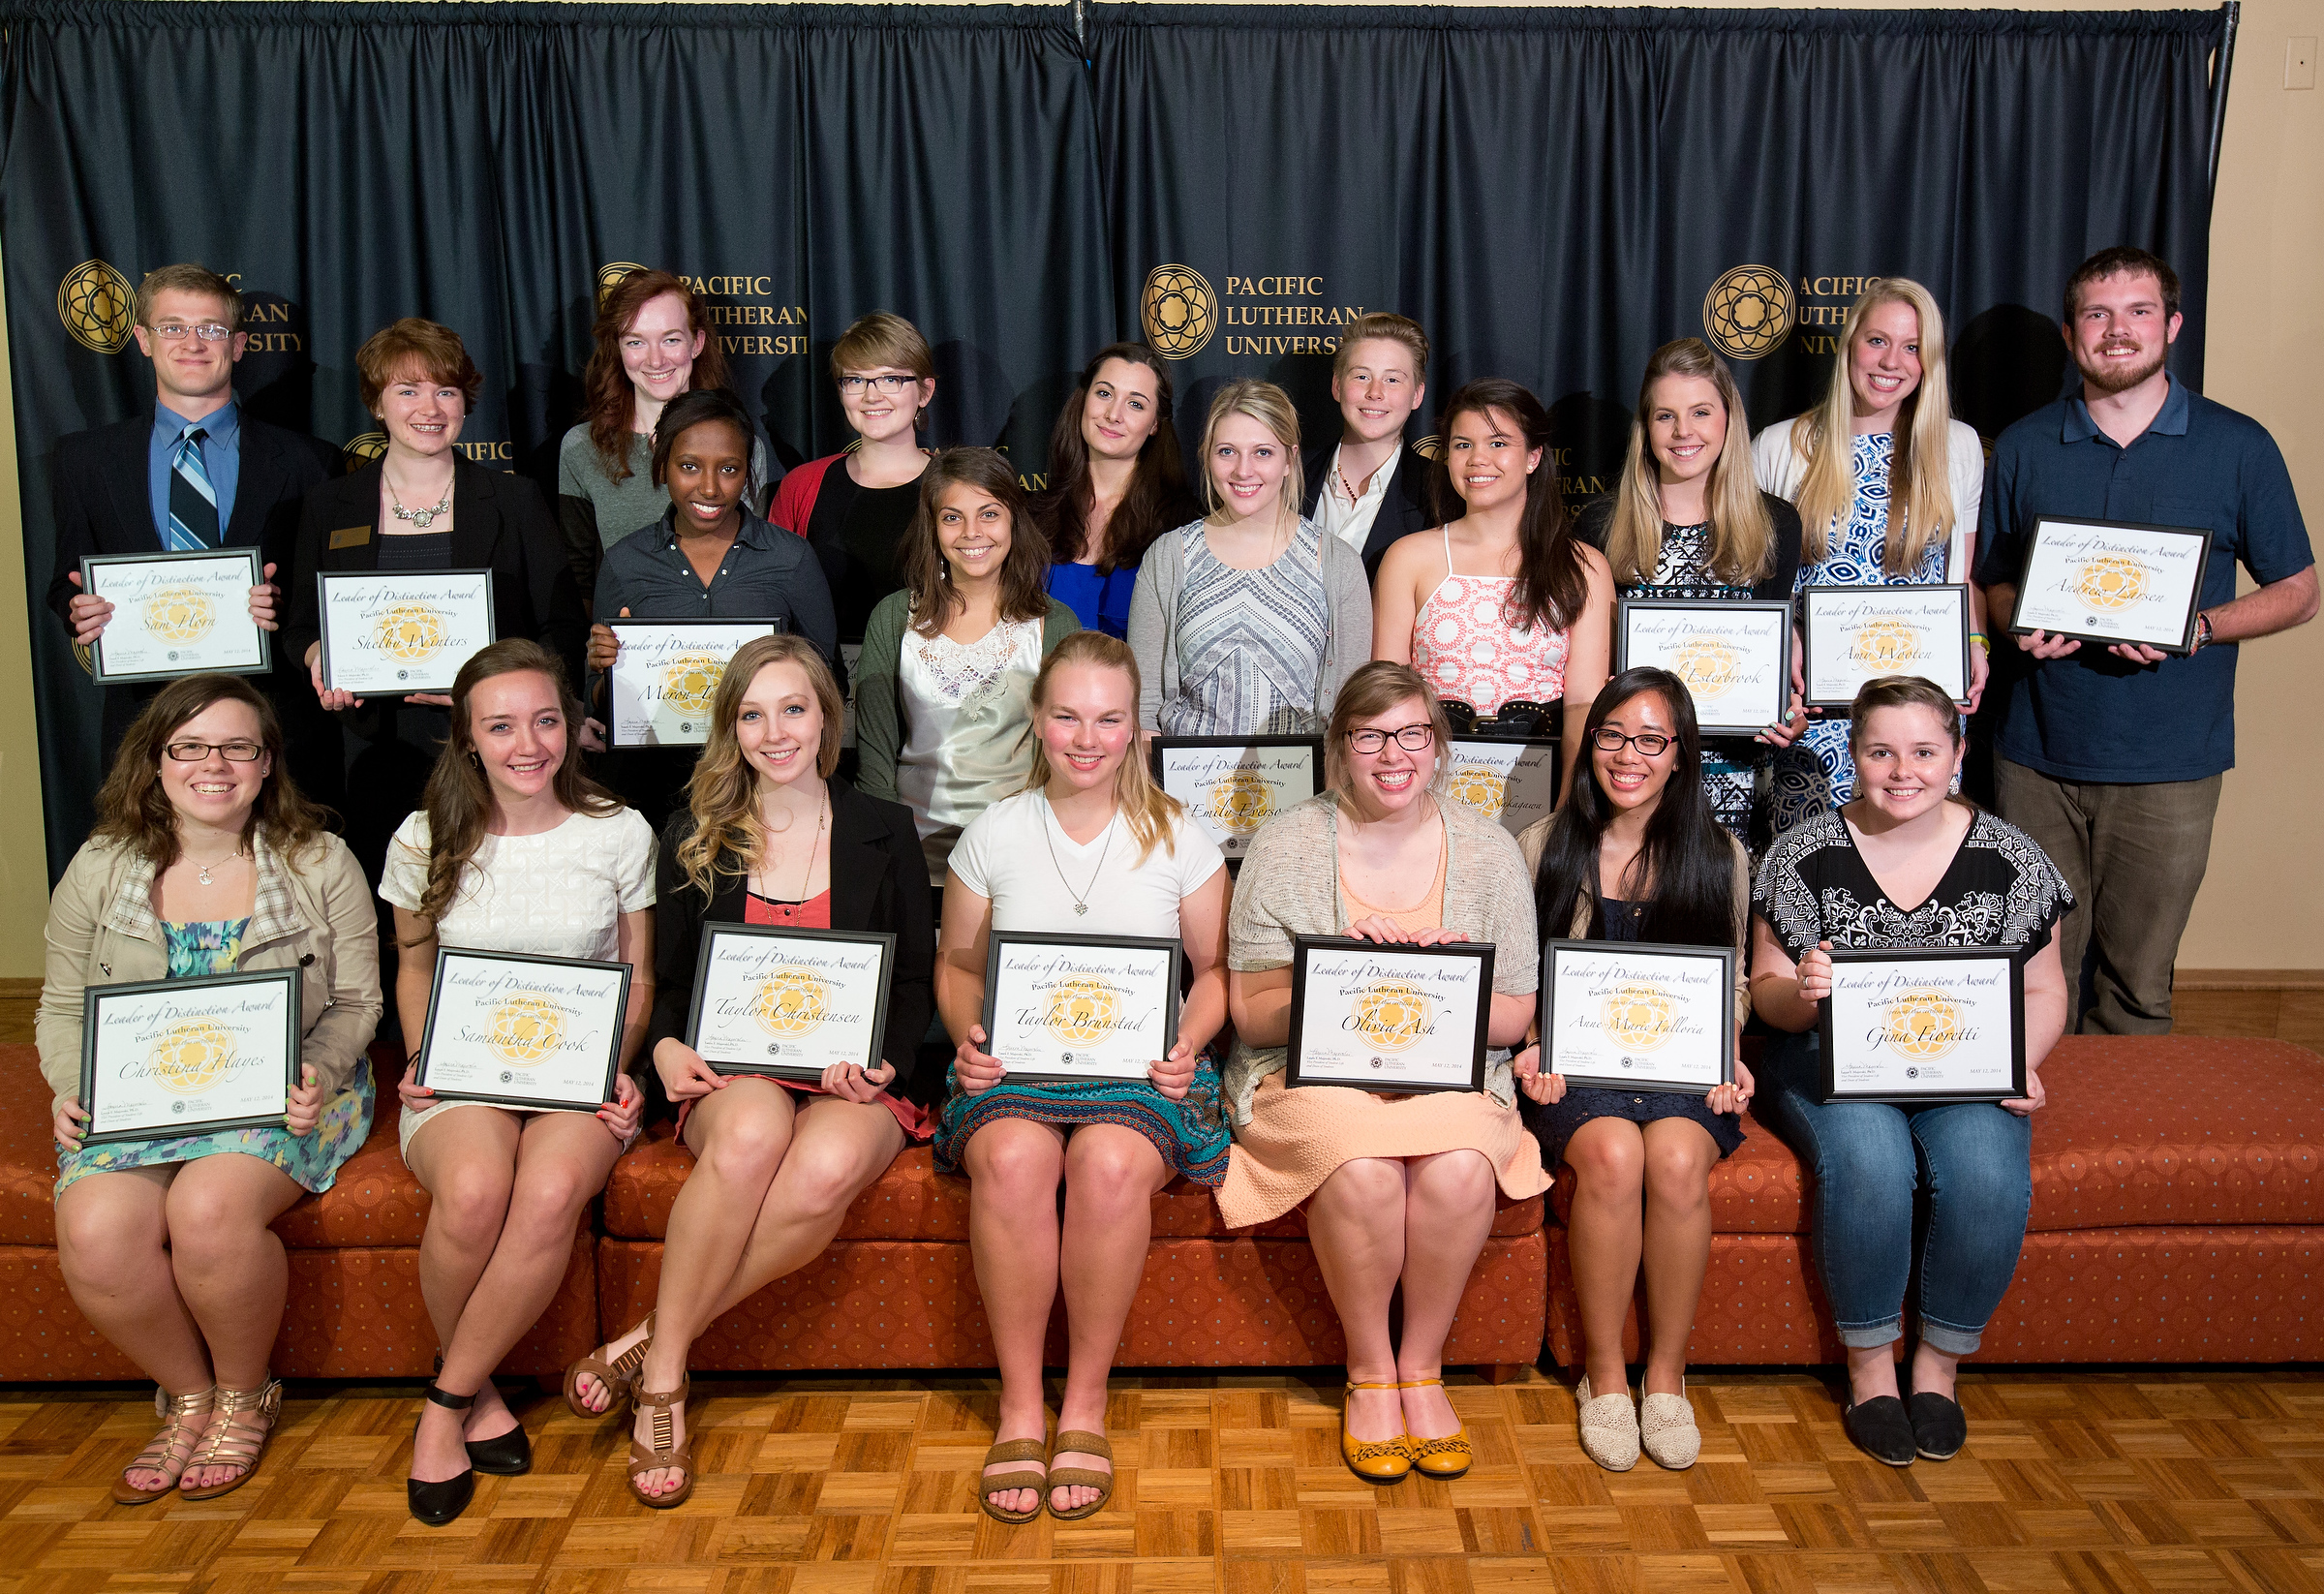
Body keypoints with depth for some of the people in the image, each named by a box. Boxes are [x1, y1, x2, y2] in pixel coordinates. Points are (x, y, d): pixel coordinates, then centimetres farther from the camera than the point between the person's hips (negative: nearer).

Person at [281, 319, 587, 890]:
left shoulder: (516, 501, 6)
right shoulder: (328, 509, 11)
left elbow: (565, 628, 4)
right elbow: (301, 629, 18)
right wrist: (320, 659, -5)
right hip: (377, 762, 1)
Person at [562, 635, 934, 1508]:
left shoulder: (885, 832, 9)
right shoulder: (692, 838, 11)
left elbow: (915, 978, 9)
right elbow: (668, 981, 14)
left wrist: (883, 1064, -9)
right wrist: (667, 1046, -8)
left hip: (852, 1081, 0)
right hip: (729, 1075, 1)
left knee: (829, 1167, -36)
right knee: (753, 1131, -37)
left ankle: (652, 1341, -22)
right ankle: (664, 1378, -23)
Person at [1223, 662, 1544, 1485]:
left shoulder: (1487, 849, 5)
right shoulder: (1285, 846, 0)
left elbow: (1515, 1018, 5)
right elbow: (1251, 1013, -3)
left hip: (1451, 1075, 2)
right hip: (1311, 1071, -1)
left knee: (1461, 1166, -30)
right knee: (1362, 1169, -32)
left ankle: (1421, 1365, -5)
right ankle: (1370, 1372, -6)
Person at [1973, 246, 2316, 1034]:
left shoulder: (2238, 447, 2)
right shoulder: (2023, 447, 7)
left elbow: (2297, 593, 6)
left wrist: (2196, 628, -13)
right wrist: (2022, 625, -9)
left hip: (2168, 768, -1)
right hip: (2038, 757, 1)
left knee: (2135, 985, 6)